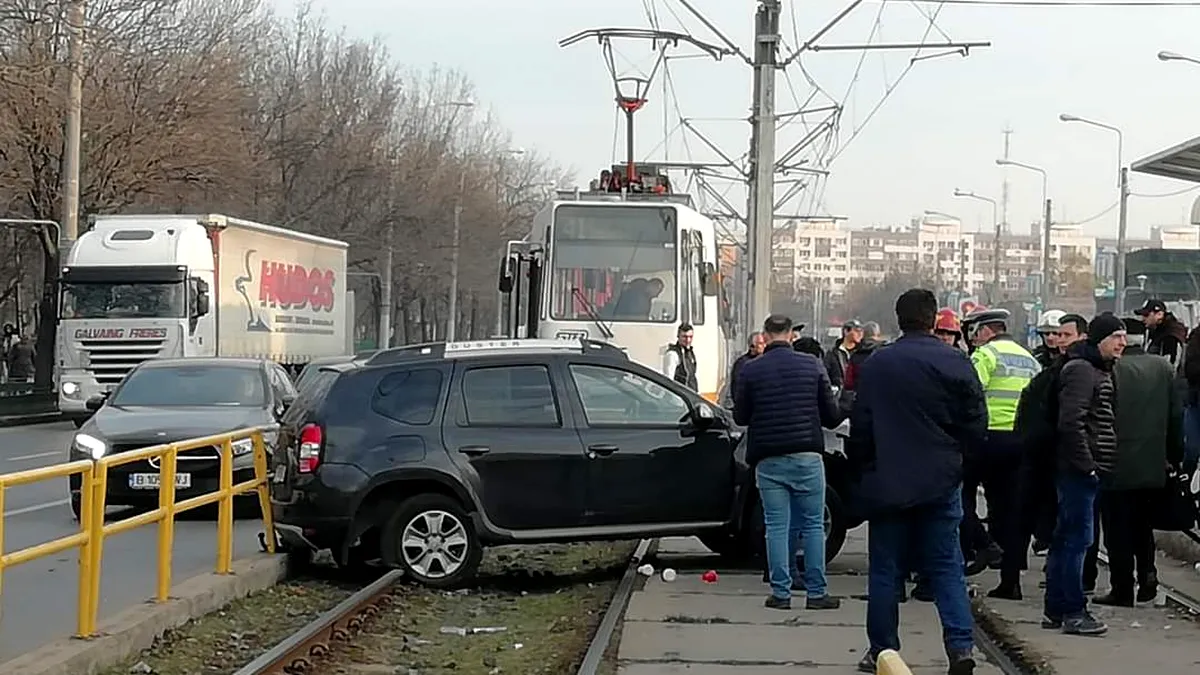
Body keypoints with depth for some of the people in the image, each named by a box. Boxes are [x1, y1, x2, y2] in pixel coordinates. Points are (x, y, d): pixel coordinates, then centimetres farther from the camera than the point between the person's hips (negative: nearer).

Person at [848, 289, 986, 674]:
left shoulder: (876, 365, -5)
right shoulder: (956, 363, -5)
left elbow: (860, 427, -2)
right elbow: (976, 425, -1)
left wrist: (861, 468, 11)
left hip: (888, 482, -1)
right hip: (941, 483, 1)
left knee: (885, 570, 8)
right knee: (946, 566, 7)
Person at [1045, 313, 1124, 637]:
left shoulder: (1102, 372, 19)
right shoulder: (1081, 370, -13)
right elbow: (1071, 423, -22)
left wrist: (1095, 465, 14)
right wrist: (1087, 465, -19)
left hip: (1088, 470, 10)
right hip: (1078, 469, -10)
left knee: (1065, 539, 12)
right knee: (1077, 538, -7)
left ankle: (1055, 610, 17)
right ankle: (1073, 612, -4)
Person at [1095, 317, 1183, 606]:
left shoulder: (1110, 368, -14)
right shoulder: (1162, 367, 2)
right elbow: (1176, 415, 8)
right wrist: (1175, 455, 17)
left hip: (1118, 464, -5)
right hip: (1153, 464, 5)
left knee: (1118, 529, 4)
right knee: (1143, 525, 21)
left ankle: (1122, 590, 6)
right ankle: (1147, 571, 4)